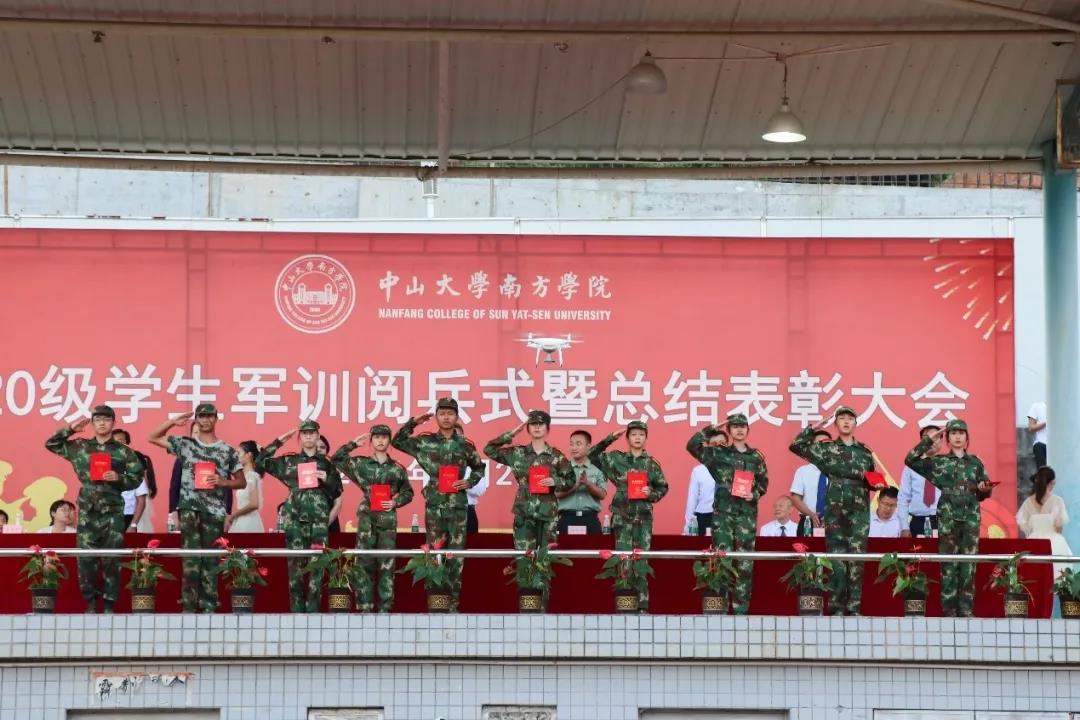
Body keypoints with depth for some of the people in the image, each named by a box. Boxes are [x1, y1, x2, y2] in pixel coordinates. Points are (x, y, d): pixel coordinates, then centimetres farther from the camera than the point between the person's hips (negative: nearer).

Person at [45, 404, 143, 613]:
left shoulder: (124, 452, 5)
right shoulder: (79, 447, 10)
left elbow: (136, 478, 3)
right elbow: (51, 444, 15)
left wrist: (119, 478, -14)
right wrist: (70, 429, 6)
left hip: (113, 512, -1)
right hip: (87, 512, 1)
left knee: (111, 560, -1)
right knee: (86, 559, -2)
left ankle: (109, 605, 5)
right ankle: (90, 604, 8)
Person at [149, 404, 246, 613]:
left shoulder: (228, 450, 8)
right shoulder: (185, 445, 8)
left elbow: (241, 482, 11)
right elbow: (153, 437, 13)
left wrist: (222, 482, -7)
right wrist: (174, 421, 4)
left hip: (214, 510, 1)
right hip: (189, 508, -1)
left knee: (210, 560, 4)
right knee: (191, 558, -11)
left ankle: (208, 607, 8)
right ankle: (189, 606, -11)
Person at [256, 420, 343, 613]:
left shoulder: (326, 463, 12)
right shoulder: (288, 461, 11)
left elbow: (337, 491, 15)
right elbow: (259, 463, 6)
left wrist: (327, 479, -5)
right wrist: (278, 442, 4)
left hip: (319, 519, 0)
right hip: (295, 518, 0)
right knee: (296, 562, -3)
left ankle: (313, 609, 0)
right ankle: (297, 608, 2)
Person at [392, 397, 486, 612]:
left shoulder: (465, 444, 6)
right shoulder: (425, 442, 5)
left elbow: (479, 468, 19)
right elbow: (397, 441, 12)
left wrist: (469, 482, 1)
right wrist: (413, 423, 2)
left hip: (458, 505, 0)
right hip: (434, 505, 0)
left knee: (456, 556, 0)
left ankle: (453, 603, 4)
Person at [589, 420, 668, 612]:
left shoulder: (651, 464, 7)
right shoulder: (616, 459, 5)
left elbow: (663, 487, 14)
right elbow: (593, 455, 6)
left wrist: (652, 494, -7)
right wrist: (611, 438, -1)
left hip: (644, 517, 1)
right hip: (622, 515, -1)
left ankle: (642, 605, 1)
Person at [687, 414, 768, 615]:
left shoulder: (756, 457, 11)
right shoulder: (718, 454, 5)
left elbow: (763, 483, 16)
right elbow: (692, 445, -4)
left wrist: (754, 495, -3)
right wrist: (713, 430, -3)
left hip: (747, 512, 2)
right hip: (723, 512, -2)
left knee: (745, 562, 0)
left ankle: (741, 606, 5)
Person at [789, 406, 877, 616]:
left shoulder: (865, 452, 14)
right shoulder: (826, 449, 8)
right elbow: (796, 446, 2)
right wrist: (814, 428, -1)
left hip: (860, 510, 2)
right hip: (835, 510, -2)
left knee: (857, 559, -3)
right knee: (836, 559, -5)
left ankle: (853, 608, 0)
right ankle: (836, 607, -1)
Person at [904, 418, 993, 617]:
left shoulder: (975, 463, 14)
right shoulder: (938, 462, 8)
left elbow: (985, 492, 17)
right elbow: (910, 460, -1)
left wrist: (984, 489, -6)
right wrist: (928, 440, -1)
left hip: (971, 519, 2)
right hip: (947, 519, -2)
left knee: (969, 567, -2)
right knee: (949, 566, -5)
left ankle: (966, 612, 0)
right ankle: (949, 612, -3)